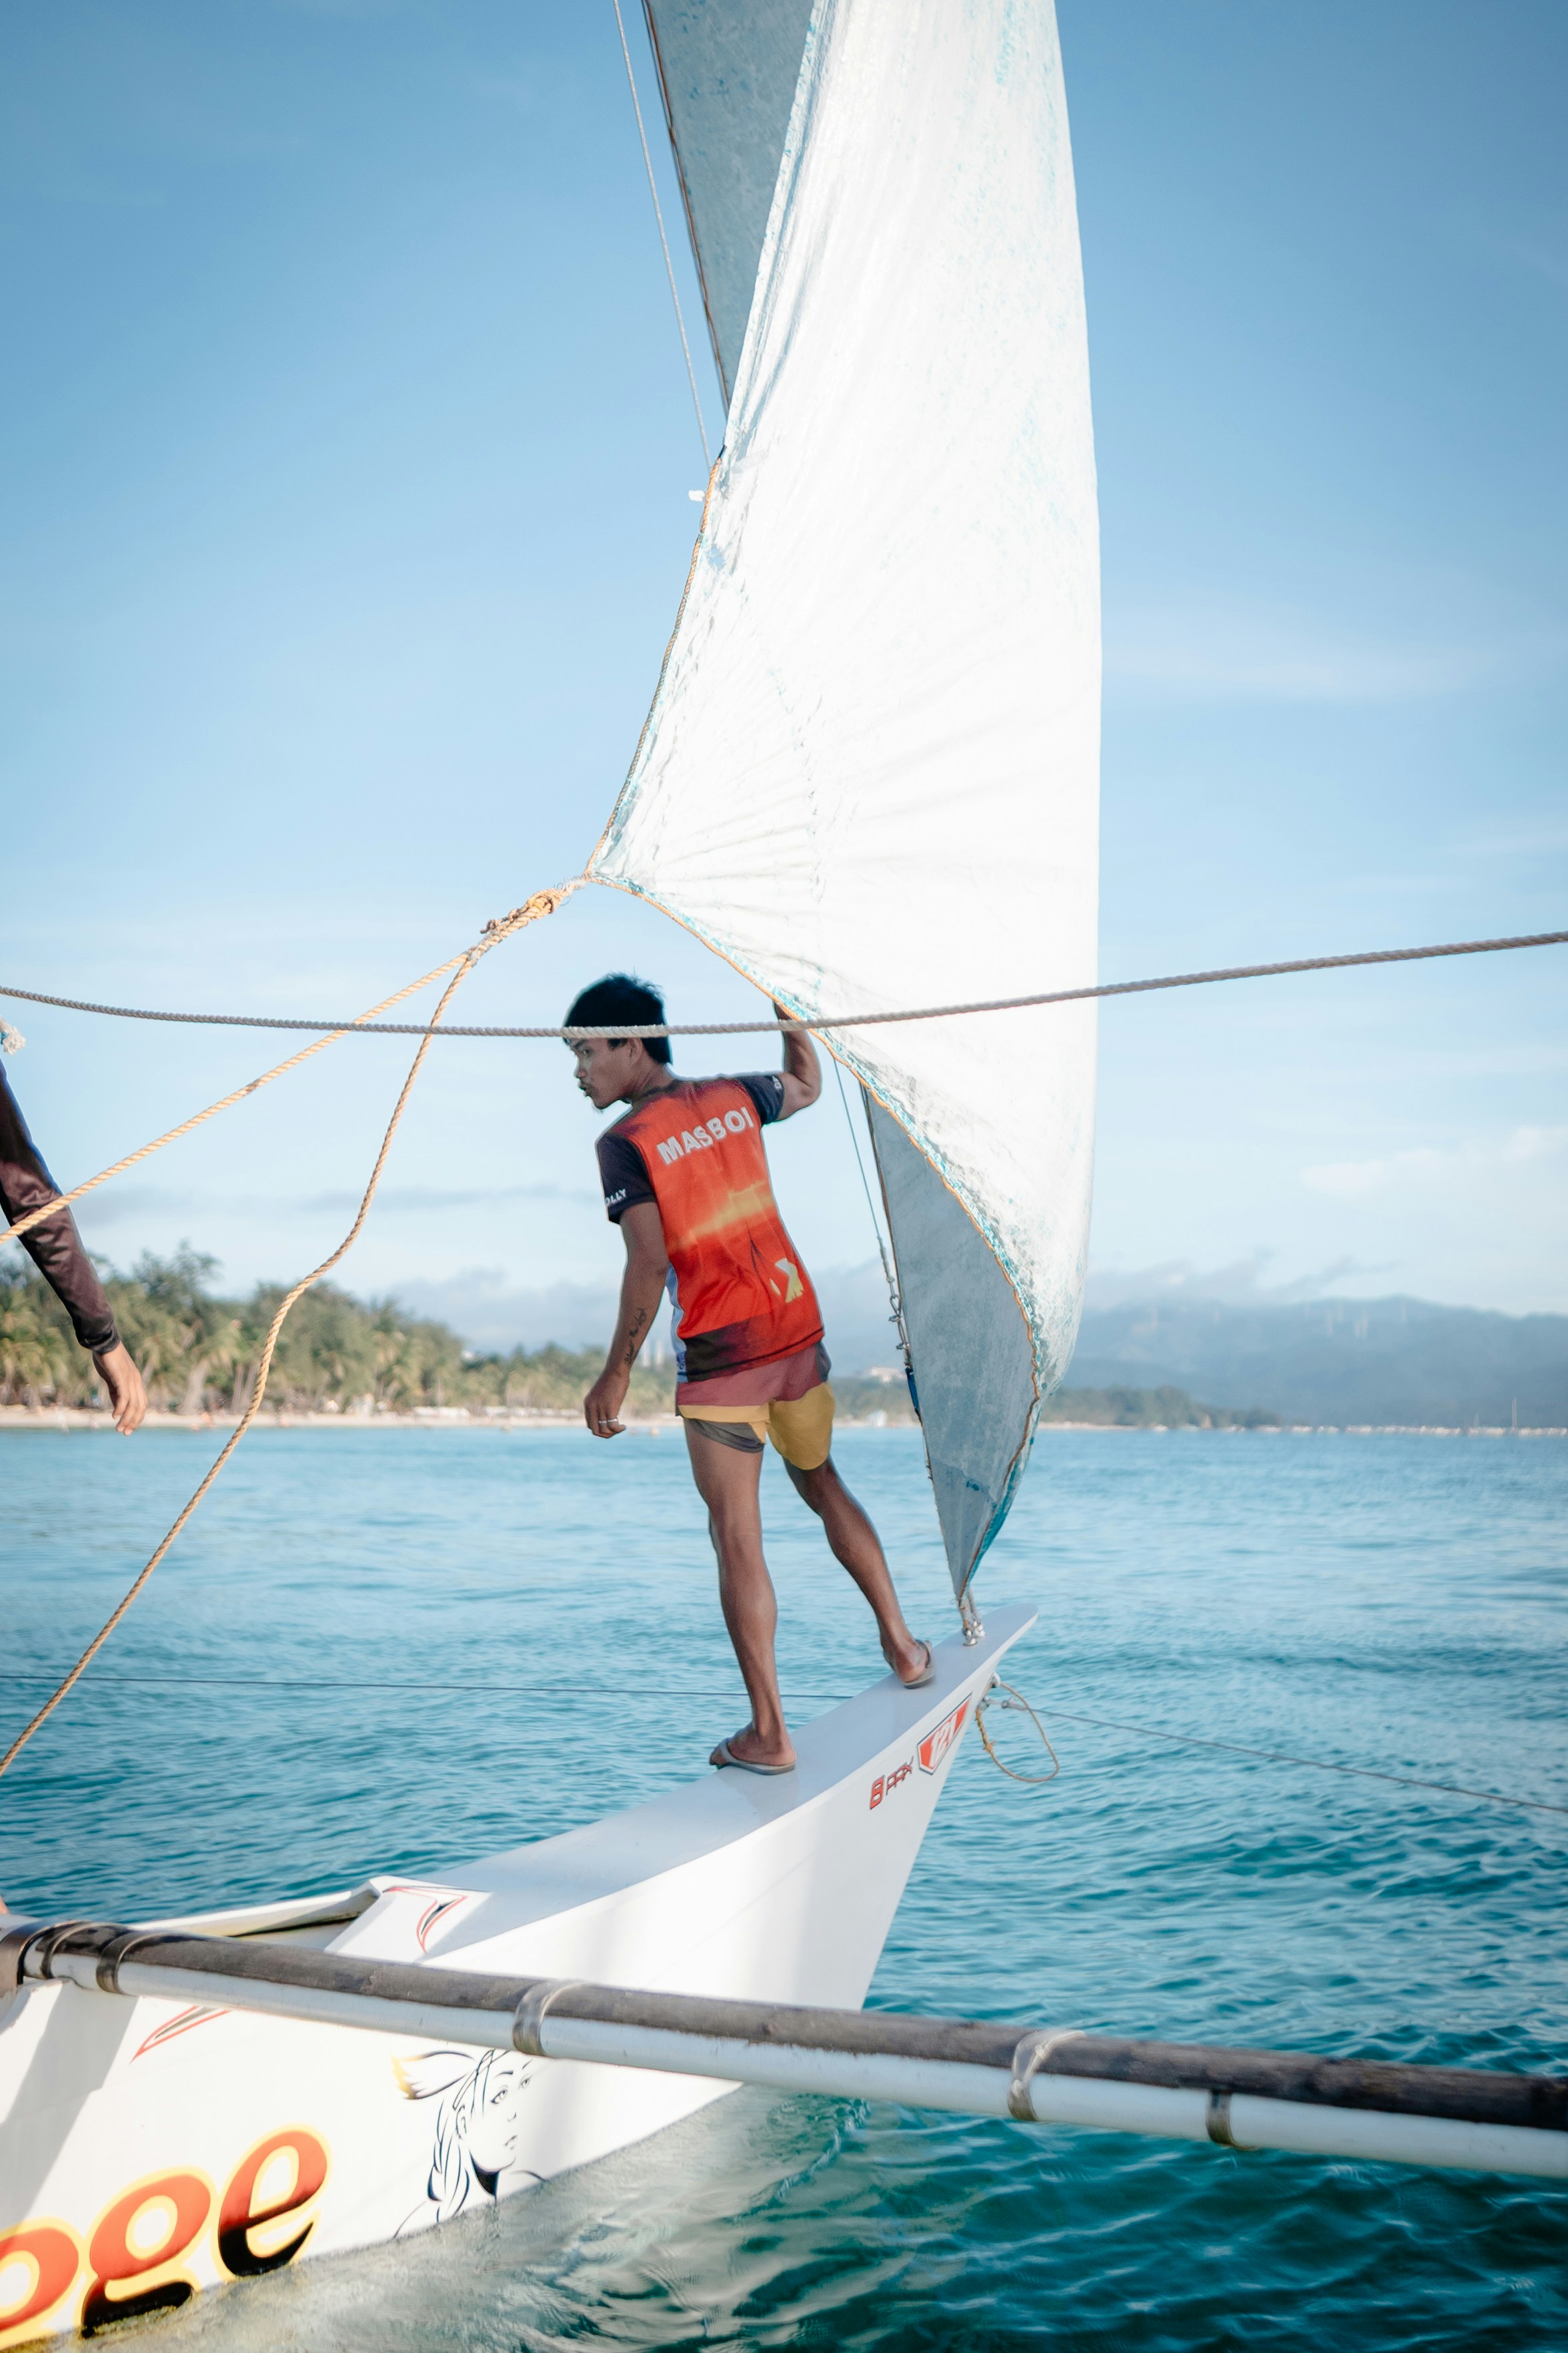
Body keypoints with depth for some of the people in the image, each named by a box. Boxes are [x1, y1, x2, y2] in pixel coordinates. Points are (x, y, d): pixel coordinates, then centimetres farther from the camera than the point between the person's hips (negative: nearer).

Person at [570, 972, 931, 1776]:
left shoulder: (624, 1142, -10)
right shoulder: (733, 1098, 6)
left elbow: (649, 1265, -16)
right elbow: (807, 1086, 28)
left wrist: (616, 1372, -9)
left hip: (718, 1353, -6)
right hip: (796, 1326, 6)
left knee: (737, 1538, 0)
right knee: (822, 1483, 25)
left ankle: (769, 1734, 2)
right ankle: (903, 1647, 31)